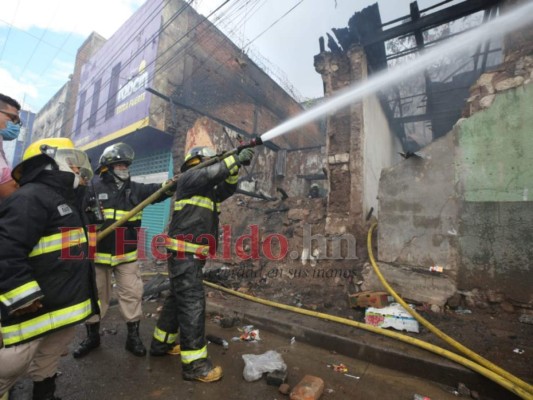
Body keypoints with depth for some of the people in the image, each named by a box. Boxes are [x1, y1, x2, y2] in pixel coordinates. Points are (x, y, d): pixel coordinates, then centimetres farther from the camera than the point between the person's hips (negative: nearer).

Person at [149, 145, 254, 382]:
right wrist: (237, 159, -14)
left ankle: (161, 344, 36)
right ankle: (194, 364, 2)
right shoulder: (189, 177, -5)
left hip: (191, 255, 10)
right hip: (183, 254, -10)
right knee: (192, 303, -7)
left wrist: (234, 167, 0)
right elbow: (212, 173, -22)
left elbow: (227, 188, 13)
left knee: (177, 300, 19)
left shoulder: (207, 190, 20)